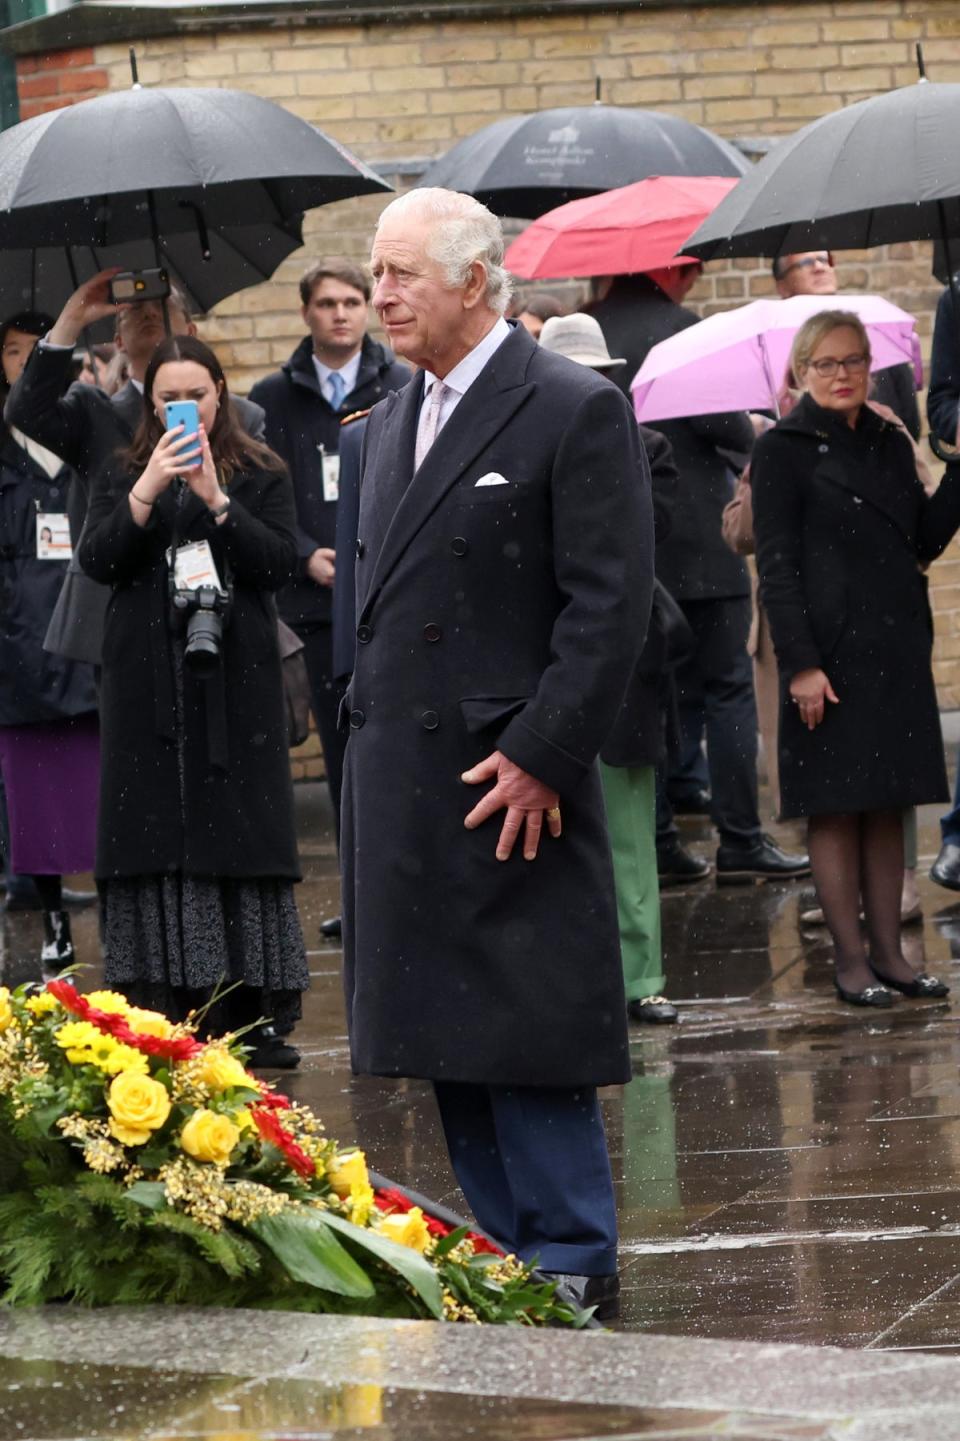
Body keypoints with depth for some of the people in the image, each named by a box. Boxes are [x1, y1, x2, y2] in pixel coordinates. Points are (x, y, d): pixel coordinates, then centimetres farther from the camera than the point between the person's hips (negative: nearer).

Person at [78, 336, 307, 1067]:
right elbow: (99, 559, -2)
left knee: (243, 836, -2)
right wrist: (145, 493, -16)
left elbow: (281, 562, -3)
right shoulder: (123, 476, 12)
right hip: (150, 683, 1)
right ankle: (161, 1018, -3)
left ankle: (257, 1018, 1)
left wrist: (217, 500, -15)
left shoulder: (262, 476, 9)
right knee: (157, 840, -4)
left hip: (237, 679, -1)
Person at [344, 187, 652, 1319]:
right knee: (447, 1036, 10)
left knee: (529, 1035, -5)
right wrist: (367, 734, 12)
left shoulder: (576, 412, -9)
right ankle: (503, 1255, 18)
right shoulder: (390, 423, 15)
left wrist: (539, 757, -17)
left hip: (514, 778, -8)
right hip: (403, 782, 8)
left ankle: (574, 1260, 3)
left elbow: (610, 608, -13)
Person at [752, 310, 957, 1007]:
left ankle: (889, 951, 13)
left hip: (897, 651, 6)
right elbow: (777, 565, -9)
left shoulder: (891, 444, 13)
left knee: (889, 805, 8)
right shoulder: (785, 450, -4)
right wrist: (801, 662, -15)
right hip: (832, 651, -6)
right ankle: (851, 959, 3)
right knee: (836, 809, -1)